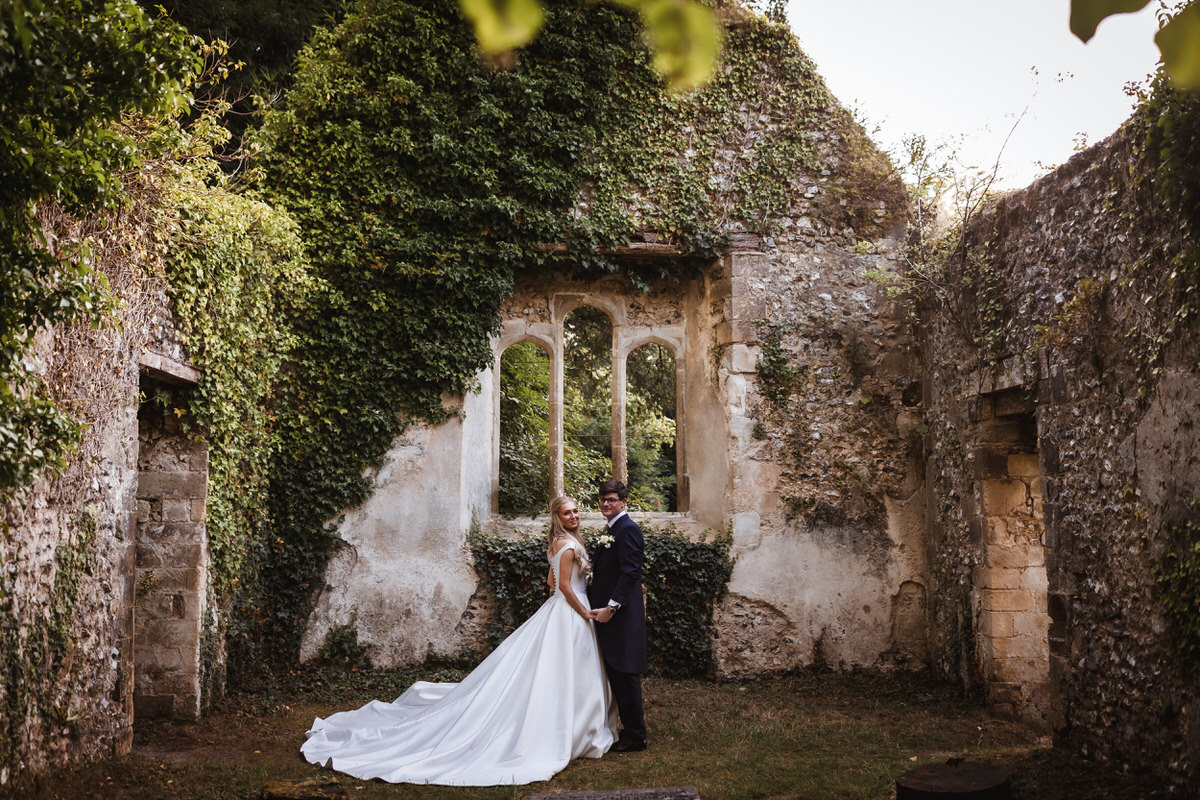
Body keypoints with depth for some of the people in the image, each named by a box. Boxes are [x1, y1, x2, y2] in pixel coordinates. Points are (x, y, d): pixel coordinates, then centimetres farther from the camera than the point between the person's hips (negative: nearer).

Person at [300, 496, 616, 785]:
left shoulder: (561, 542, 14)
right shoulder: (568, 544, -16)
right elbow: (565, 586, -20)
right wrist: (585, 613, -14)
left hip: (557, 612, 9)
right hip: (569, 616, -9)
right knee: (566, 680, -5)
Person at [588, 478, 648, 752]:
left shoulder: (627, 529, -12)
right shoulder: (612, 531, 19)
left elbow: (629, 573, -20)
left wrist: (611, 607, -23)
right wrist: (595, 604, 18)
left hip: (622, 614, -10)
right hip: (609, 614, 10)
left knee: (625, 674, -5)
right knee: (615, 673, 13)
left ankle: (635, 736, 2)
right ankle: (630, 728, 20)